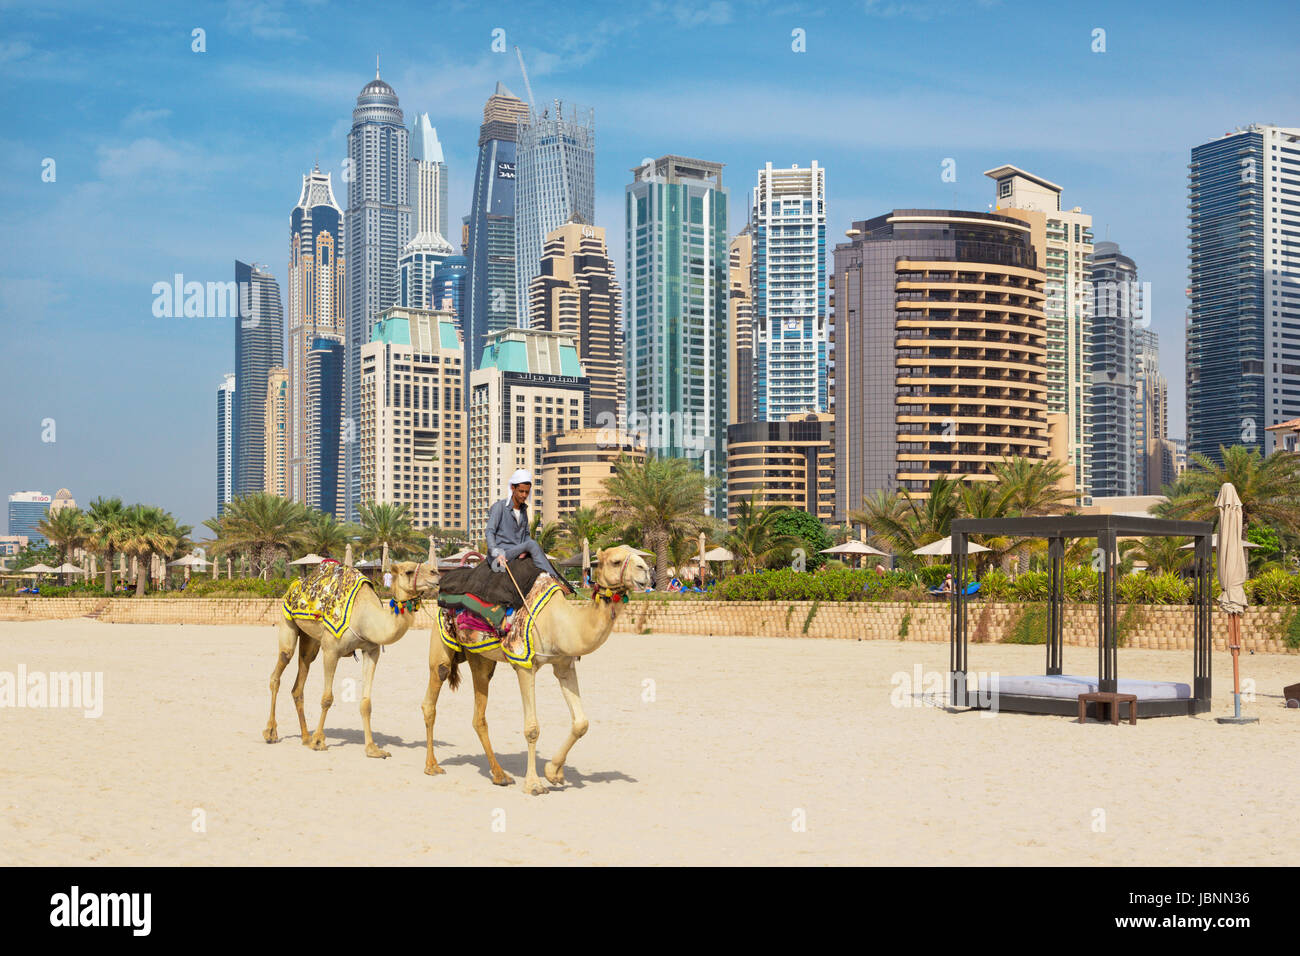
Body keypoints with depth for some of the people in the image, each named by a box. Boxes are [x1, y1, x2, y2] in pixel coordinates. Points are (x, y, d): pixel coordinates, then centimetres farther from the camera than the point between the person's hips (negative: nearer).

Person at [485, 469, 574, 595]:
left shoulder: (523, 509, 16)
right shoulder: (499, 507, -6)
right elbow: (490, 532, -13)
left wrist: (525, 551, -3)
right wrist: (496, 553, -29)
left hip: (517, 554, 7)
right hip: (500, 555, -7)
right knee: (532, 544, -28)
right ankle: (555, 580, -33)